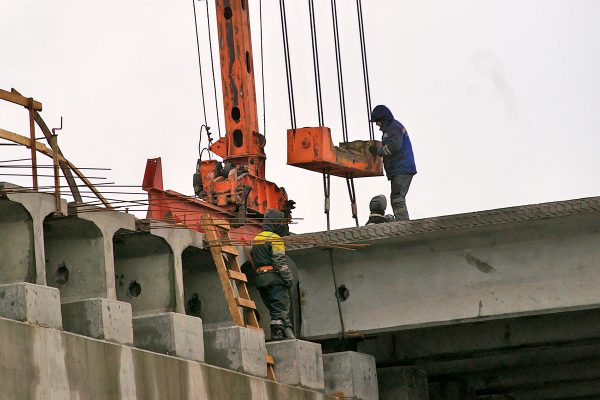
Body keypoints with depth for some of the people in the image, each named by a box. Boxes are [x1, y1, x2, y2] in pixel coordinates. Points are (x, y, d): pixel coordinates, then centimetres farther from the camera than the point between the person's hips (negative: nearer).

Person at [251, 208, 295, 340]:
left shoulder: (256, 239, 19)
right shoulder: (275, 239, -8)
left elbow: (253, 261, 20)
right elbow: (280, 261, -14)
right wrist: (288, 278, -11)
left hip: (260, 279, 9)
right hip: (274, 278, -9)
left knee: (276, 309, 10)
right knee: (281, 308, -9)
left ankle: (288, 335, 10)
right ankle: (278, 335, -16)